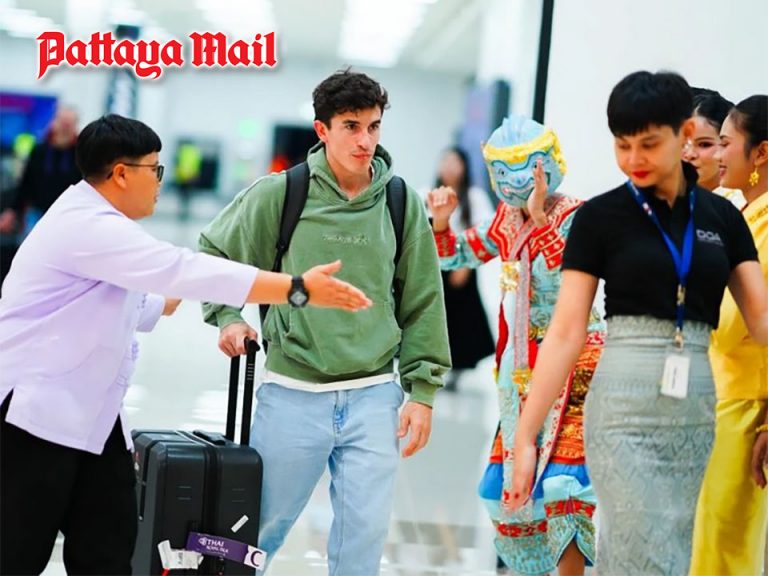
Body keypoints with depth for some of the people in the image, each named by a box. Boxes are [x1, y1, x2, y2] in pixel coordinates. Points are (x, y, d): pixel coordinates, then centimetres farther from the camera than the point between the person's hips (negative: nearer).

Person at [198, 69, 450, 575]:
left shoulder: (402, 204, 3)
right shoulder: (280, 194, -3)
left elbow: (422, 304, 7)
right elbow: (213, 254, 11)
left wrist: (422, 391, 4)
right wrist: (227, 318, -4)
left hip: (373, 398, 2)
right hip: (293, 395, -1)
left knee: (364, 534, 1)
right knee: (262, 528, 8)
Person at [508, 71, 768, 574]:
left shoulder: (721, 216, 9)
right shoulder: (599, 217, -1)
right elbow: (566, 332, -4)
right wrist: (525, 436, -10)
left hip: (696, 409, 4)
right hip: (624, 405, -4)